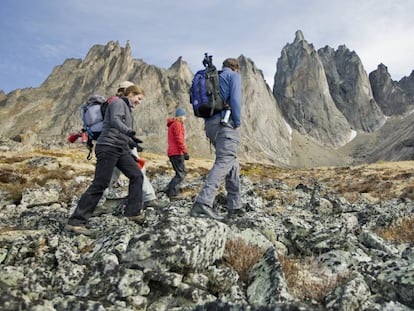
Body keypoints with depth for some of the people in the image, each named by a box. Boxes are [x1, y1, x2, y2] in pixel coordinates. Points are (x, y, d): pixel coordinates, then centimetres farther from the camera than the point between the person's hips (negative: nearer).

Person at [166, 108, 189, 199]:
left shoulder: (172, 125, 23)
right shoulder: (177, 124, -8)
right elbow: (179, 139, -17)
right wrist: (185, 151, -18)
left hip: (172, 153, 10)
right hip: (177, 153, -10)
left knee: (182, 172, 14)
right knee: (181, 173, -9)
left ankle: (170, 190, 13)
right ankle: (173, 193, -12)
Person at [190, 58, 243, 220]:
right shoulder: (234, 76, 7)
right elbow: (235, 99, -11)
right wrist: (238, 123, -5)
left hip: (210, 124, 8)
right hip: (226, 122, -8)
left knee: (232, 162, 13)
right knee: (224, 161, -17)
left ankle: (234, 206, 13)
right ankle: (203, 202, -32)